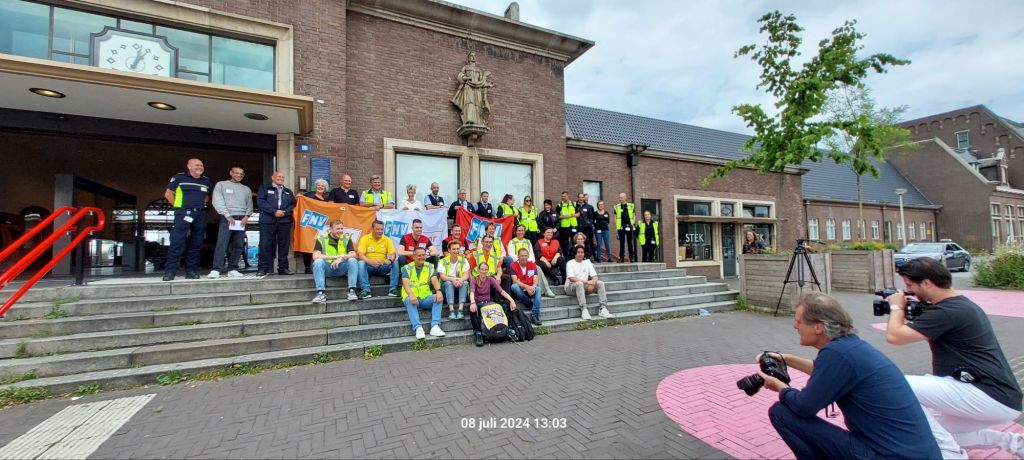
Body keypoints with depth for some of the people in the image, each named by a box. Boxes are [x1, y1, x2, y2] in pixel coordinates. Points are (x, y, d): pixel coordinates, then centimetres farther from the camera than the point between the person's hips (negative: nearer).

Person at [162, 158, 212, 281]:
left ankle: (191, 271, 10)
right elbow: (168, 194, 7)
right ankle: (170, 271, -9)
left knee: (196, 243, 5)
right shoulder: (179, 177, 4)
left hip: (200, 215, 4)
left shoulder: (206, 181, 16)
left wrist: (202, 205, 15)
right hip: (184, 214, -4)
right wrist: (178, 206, 2)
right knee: (177, 242, -11)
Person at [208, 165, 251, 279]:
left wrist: (246, 216, -5)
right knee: (221, 244, -11)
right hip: (227, 218, -4)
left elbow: (249, 205, 14)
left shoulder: (246, 189, 20)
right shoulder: (221, 185, 9)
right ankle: (216, 269, -12)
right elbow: (217, 202, -1)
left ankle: (232, 269, 5)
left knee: (238, 246, 1)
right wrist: (228, 216, -11)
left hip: (241, 219, 4)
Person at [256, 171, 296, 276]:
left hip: (285, 221, 3)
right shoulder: (264, 188, 10)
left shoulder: (288, 191, 21)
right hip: (268, 221, -3)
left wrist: (285, 212, -8)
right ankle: (263, 268, 1)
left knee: (284, 245, 3)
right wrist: (274, 211, -14)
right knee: (266, 244, -4)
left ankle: (283, 268, 9)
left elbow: (293, 204, 11)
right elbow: (261, 201, -4)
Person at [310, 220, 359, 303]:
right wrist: (336, 256, -24)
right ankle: (321, 293, -33)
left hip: (341, 268, 1)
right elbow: (315, 256, -17)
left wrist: (341, 258, -27)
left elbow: (353, 254, -8)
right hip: (327, 268, -1)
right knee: (318, 261, -30)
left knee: (353, 260, -25)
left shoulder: (347, 238, 3)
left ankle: (351, 290, -26)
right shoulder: (321, 239, -3)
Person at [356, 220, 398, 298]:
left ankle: (393, 289, -23)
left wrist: (390, 260, -29)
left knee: (395, 263, -24)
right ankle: (365, 290, -32)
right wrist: (371, 262, -31)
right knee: (361, 263, -32)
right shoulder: (365, 238, -2)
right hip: (369, 266, -1)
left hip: (383, 266, 2)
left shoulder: (387, 240, 4)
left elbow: (393, 254, -3)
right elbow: (360, 254, -11)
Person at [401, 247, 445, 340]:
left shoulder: (430, 267, 8)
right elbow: (405, 283, -15)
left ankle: (435, 326, -32)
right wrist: (411, 295, -36)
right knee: (409, 301, -34)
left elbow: (435, 280, -8)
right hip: (412, 297, -2)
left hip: (426, 298, 2)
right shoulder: (407, 268, 2)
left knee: (439, 298, -24)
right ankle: (418, 328, -42)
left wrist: (438, 291, -31)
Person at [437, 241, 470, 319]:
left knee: (465, 282, -30)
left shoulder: (464, 260, 0)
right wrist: (452, 279, -36)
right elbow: (442, 276, -15)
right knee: (448, 283, -34)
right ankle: (451, 310, -42)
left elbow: (466, 275, -10)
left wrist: (461, 279, -35)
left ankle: (460, 309, -38)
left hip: (460, 284, 1)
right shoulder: (443, 261, -5)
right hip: (446, 285, -1)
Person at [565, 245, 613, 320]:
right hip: (571, 287, -5)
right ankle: (584, 310, -40)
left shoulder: (587, 262, 13)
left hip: (585, 286, 5)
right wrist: (586, 281, -28)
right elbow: (571, 278, -19)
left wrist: (592, 282, -20)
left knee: (600, 283, -15)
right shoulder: (570, 263, -3)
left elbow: (595, 276, 5)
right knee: (579, 283, -37)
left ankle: (603, 309, -23)